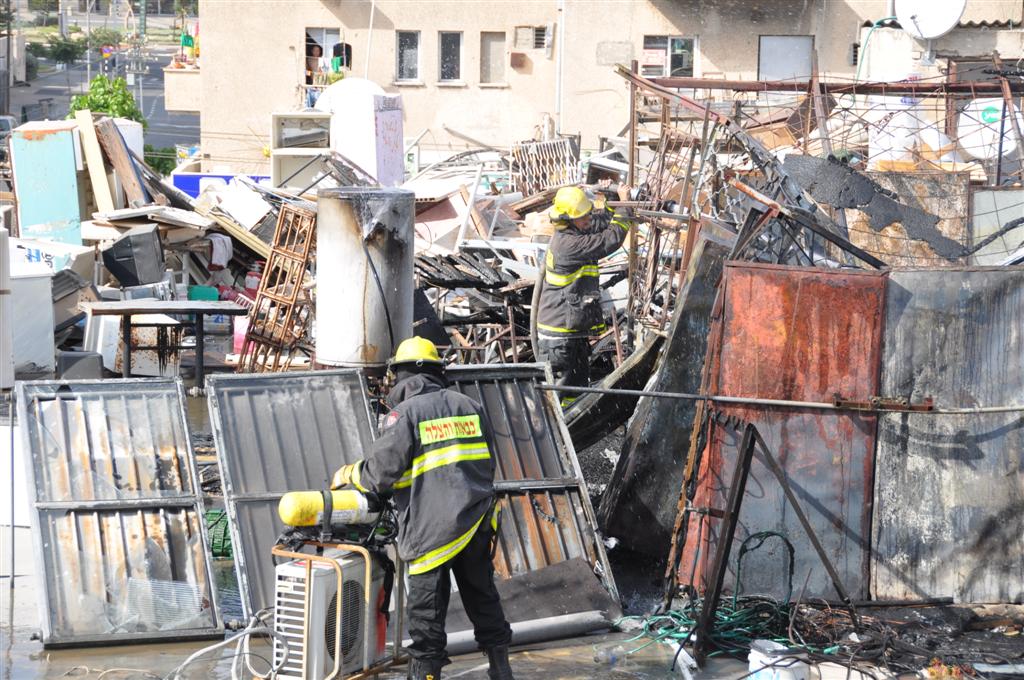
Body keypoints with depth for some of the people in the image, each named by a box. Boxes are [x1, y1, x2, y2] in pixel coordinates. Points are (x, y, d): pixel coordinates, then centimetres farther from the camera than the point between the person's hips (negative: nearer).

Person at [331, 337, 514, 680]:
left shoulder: (405, 414, -9)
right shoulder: (468, 406, 9)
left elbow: (380, 471, -12)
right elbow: (487, 462, 16)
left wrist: (348, 474, 7)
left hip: (431, 529, -6)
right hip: (478, 521, 6)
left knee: (427, 612, 3)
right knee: (482, 595, 19)